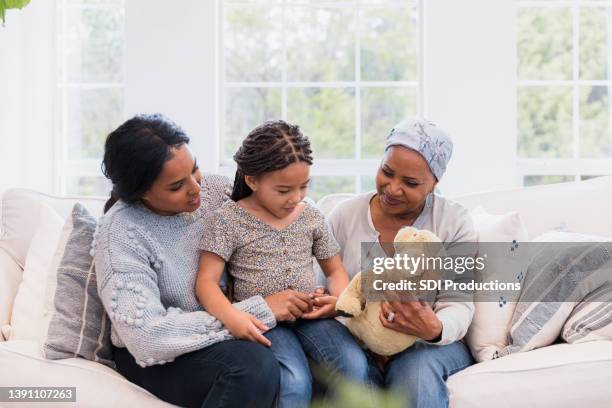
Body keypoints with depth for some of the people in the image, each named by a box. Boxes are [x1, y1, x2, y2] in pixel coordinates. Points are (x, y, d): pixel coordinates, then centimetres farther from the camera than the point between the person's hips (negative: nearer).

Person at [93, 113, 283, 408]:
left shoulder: (215, 190, -4)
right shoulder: (120, 233, -19)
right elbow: (148, 337, -26)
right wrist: (258, 311, -27)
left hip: (225, 334, 5)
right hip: (159, 358, -5)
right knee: (255, 365, -33)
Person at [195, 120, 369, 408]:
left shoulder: (311, 216, 10)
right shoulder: (228, 219, -3)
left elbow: (334, 269, 19)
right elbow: (207, 280, -8)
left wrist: (339, 298, -5)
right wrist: (230, 316, -28)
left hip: (311, 315, 4)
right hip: (264, 322, -4)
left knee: (354, 368, -23)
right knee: (295, 383, -30)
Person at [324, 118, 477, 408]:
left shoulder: (454, 221, -2)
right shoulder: (345, 216, 3)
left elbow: (459, 304, -8)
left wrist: (434, 329, -31)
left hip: (428, 345, -1)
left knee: (418, 369, -35)